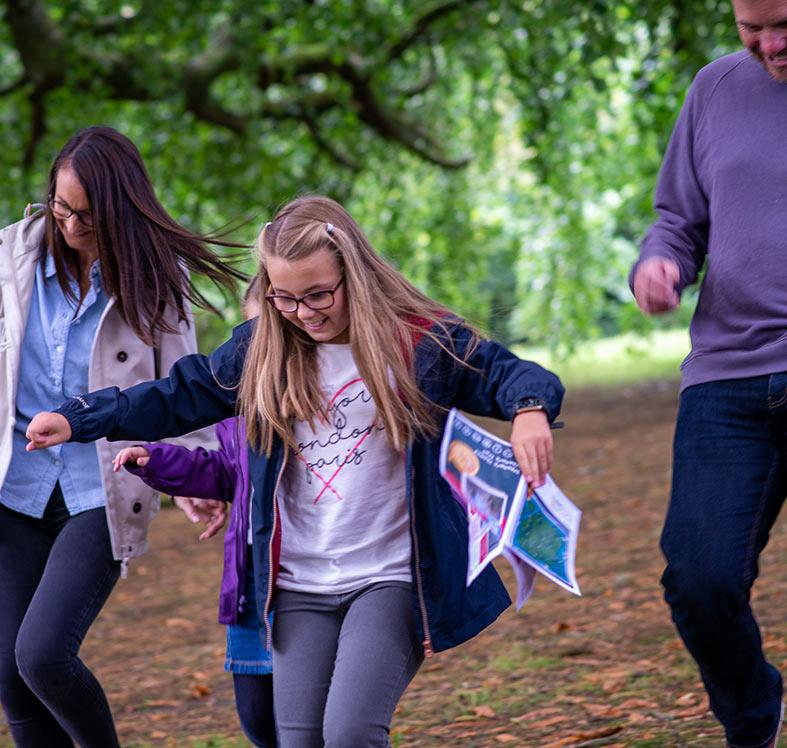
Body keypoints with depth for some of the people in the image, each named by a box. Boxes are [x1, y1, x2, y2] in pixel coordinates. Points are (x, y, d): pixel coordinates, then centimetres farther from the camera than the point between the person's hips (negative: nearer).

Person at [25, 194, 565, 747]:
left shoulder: (421, 342, -6)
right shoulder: (261, 350, 6)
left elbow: (508, 374, -8)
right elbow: (179, 398, 13)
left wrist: (529, 410, -32)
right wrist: (78, 420, 6)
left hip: (391, 579, -4)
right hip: (301, 586, 4)